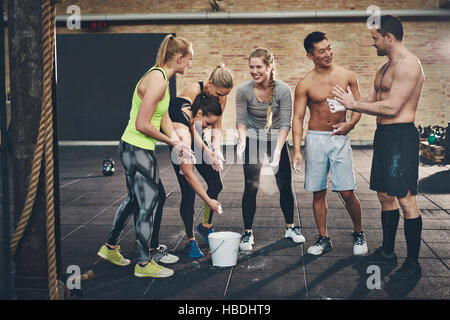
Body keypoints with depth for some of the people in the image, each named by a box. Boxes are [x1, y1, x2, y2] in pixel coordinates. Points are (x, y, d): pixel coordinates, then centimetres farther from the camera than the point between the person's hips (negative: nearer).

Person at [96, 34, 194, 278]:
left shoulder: (161, 77, 9)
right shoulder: (157, 81, -22)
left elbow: (163, 116, 15)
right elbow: (142, 125, -24)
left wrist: (176, 140, 3)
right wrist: (172, 141, -13)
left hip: (134, 148, 10)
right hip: (138, 150, -10)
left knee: (136, 199, 22)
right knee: (148, 204, 1)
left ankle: (110, 247, 37)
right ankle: (144, 264, 15)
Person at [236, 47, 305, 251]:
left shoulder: (283, 90, -18)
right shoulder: (243, 90, -16)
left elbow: (285, 124, -17)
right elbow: (241, 120, -7)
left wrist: (278, 150, -28)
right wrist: (242, 140, -25)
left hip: (277, 140, 1)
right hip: (253, 140, 0)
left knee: (285, 186, 5)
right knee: (251, 187, -6)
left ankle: (290, 227, 24)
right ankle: (247, 232, 6)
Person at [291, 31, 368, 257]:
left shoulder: (347, 76, 3)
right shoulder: (305, 84, -1)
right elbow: (297, 118, -2)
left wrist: (350, 124, -8)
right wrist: (297, 150, -11)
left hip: (340, 139, 0)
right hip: (315, 139, 0)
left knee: (347, 193, -2)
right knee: (319, 193, 5)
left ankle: (358, 234, 21)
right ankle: (323, 238, 19)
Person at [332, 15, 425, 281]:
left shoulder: (408, 65, -14)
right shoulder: (386, 68, 18)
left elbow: (391, 107, -21)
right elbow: (371, 99, 19)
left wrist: (353, 104, -15)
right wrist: (344, 104, 4)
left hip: (401, 136, -10)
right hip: (384, 135, 10)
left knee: (406, 199, -7)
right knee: (385, 195, 15)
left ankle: (413, 264, 1)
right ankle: (388, 252, 28)